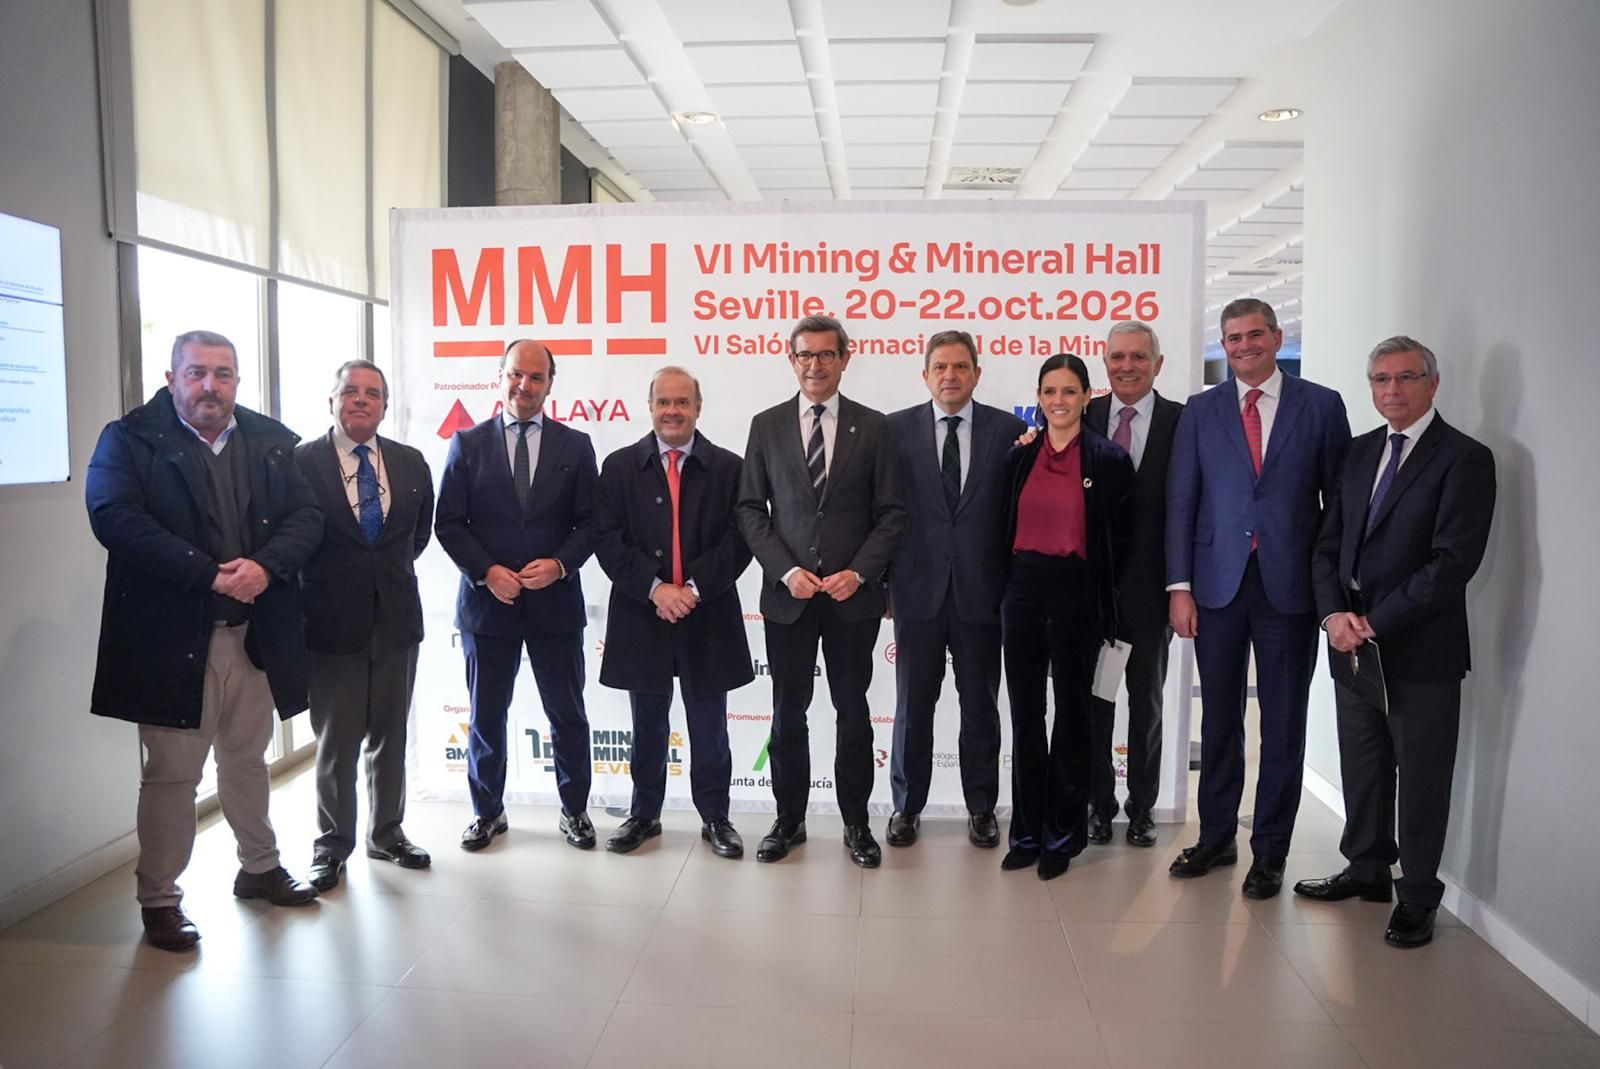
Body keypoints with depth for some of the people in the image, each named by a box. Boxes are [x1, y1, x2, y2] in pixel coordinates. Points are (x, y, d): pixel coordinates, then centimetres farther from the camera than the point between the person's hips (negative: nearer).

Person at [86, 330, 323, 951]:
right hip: (172, 637, -4)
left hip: (255, 634, 4)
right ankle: (159, 899, 20)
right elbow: (115, 518, -17)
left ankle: (260, 868, 36)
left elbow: (306, 516, 0)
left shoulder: (271, 441, 7)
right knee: (171, 773, 4)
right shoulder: (131, 439, -4)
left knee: (248, 760, 19)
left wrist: (264, 565, -19)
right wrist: (211, 574, -22)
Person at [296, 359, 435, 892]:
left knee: (390, 735, 14)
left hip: (397, 618, 4)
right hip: (332, 622, -3)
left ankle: (387, 833, 30)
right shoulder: (301, 462, -7)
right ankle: (332, 844, 23)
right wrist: (325, 583, 1)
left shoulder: (410, 463, 5)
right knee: (336, 742, 6)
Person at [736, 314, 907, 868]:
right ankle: (789, 819, 24)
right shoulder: (766, 425, 5)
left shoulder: (873, 427, 3)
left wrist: (858, 572, -11)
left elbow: (891, 512, 1)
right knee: (788, 713, 9)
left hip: (853, 594, 0)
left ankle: (856, 821, 23)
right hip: (787, 593, 1)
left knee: (853, 712, 9)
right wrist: (785, 570, -9)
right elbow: (751, 508, 3)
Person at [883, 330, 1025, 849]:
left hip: (981, 589, 0)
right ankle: (907, 806, 24)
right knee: (913, 704, 10)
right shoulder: (897, 428, 1)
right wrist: (883, 576, -1)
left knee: (981, 705, 11)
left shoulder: (1009, 430, 1)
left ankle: (981, 807, 26)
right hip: (918, 587, 0)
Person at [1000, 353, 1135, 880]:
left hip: (1077, 594, -3)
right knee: (1025, 714, 9)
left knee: (1071, 713, 8)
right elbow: (1007, 527, 11)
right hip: (1023, 590, 4)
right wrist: (1007, 584, 5)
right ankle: (1027, 832, 21)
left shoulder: (1110, 459, -4)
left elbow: (1120, 540, -1)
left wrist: (1099, 598, -1)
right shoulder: (1020, 456, 7)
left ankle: (1063, 835, 21)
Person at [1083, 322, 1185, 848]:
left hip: (1151, 585, -1)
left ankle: (1142, 807, 28)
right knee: (1093, 699, 10)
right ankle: (1100, 803, 25)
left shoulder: (1183, 423, -4)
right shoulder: (1085, 417, 1)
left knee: (1147, 701, 13)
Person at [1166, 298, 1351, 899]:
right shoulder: (1201, 410, 7)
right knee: (1218, 719, 11)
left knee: (1283, 724, 6)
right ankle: (1216, 838, 26)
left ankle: (1270, 851, 20)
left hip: (1291, 585, -1)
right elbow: (1181, 503, 4)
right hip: (1218, 584, 2)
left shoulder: (1321, 406, 3)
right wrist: (1179, 586, -3)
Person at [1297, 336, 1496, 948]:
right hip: (1353, 642, 6)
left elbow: (1453, 561, -17)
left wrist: (1376, 622, -17)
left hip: (1420, 650, -6)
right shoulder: (1360, 453, 11)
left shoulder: (1464, 459, -9)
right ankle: (1367, 870, 34)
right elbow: (1329, 544, 10)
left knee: (1422, 778, 6)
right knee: (1363, 767, 17)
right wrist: (1334, 614, -6)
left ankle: (1417, 898, 21)